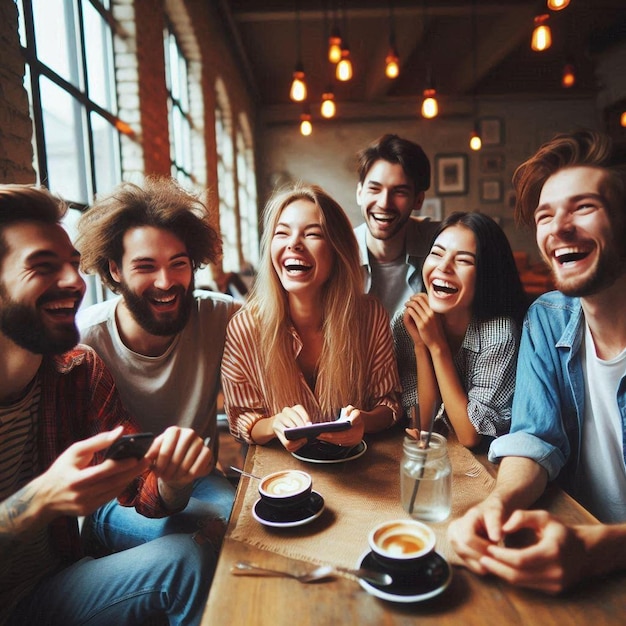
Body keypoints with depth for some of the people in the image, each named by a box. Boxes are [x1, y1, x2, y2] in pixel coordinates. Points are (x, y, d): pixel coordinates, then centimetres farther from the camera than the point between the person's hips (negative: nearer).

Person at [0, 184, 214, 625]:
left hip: (55, 586, 4)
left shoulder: (81, 370, -6)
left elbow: (146, 494, -5)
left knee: (188, 555, -20)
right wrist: (42, 501, -39)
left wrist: (172, 476, -26)